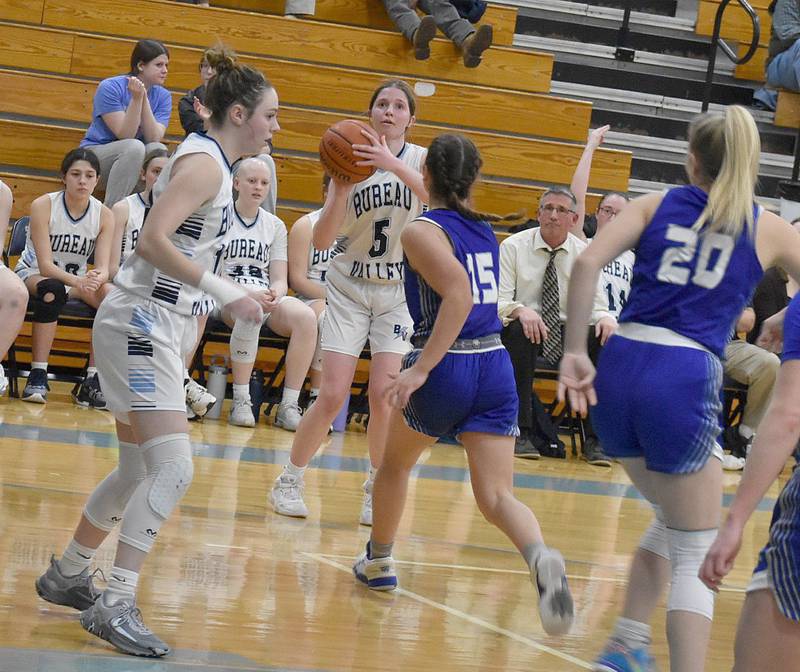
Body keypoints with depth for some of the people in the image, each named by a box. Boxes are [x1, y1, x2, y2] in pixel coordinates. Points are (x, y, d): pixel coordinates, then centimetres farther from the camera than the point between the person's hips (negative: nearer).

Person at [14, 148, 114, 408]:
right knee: (52, 290, -38)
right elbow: (45, 264, -25)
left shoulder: (104, 215, -10)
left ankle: (92, 383, -22)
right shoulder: (43, 206, -19)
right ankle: (37, 377, -34)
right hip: (32, 275, -3)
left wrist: (96, 279, -42)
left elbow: (103, 267, -17)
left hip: (77, 280, 3)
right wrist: (78, 281, -44)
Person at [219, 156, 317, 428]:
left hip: (268, 297, 4)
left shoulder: (275, 226, 16)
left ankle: (289, 406, -29)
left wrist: (275, 294, -16)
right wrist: (249, 294, -23)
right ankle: (241, 402, -35)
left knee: (306, 316, -28)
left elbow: (280, 280, 9)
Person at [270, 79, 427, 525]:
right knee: (333, 396, -8)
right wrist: (341, 189, -23)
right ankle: (291, 481, 10)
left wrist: (391, 163, -41)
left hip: (399, 291, 0)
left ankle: (377, 490, 9)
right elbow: (321, 241, -8)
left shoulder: (422, 159, -3)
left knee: (383, 396, -9)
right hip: (349, 288, 0)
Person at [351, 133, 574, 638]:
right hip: (496, 368, 5)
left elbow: (459, 294, -24)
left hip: (445, 368, -4)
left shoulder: (422, 231, -9)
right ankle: (542, 560, -34)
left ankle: (379, 562, 41)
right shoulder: (486, 230, 12)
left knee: (395, 462, 25)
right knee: (497, 495, -4)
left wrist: (421, 368, -26)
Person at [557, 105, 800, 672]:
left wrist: (574, 352, -3)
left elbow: (588, 263, -3)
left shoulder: (655, 205, 13)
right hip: (685, 379, -4)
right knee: (696, 553, 6)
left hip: (619, 370, 4)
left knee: (671, 520, 27)